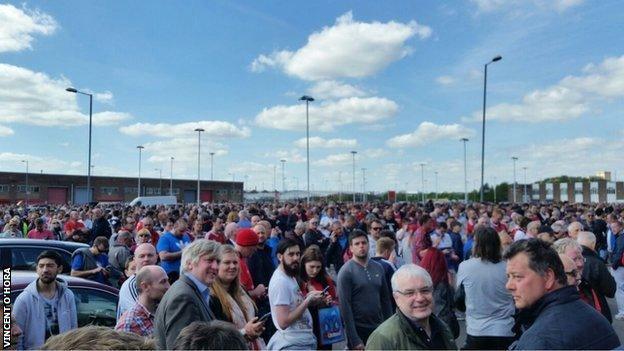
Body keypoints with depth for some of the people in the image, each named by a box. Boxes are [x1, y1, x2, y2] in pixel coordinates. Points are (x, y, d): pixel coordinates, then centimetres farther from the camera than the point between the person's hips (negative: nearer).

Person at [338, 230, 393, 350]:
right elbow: (345, 306, -16)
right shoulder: (346, 271, -13)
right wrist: (354, 340, -18)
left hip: (379, 327, 5)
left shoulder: (378, 267, 3)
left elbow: (385, 299, 9)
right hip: (359, 329, -5)